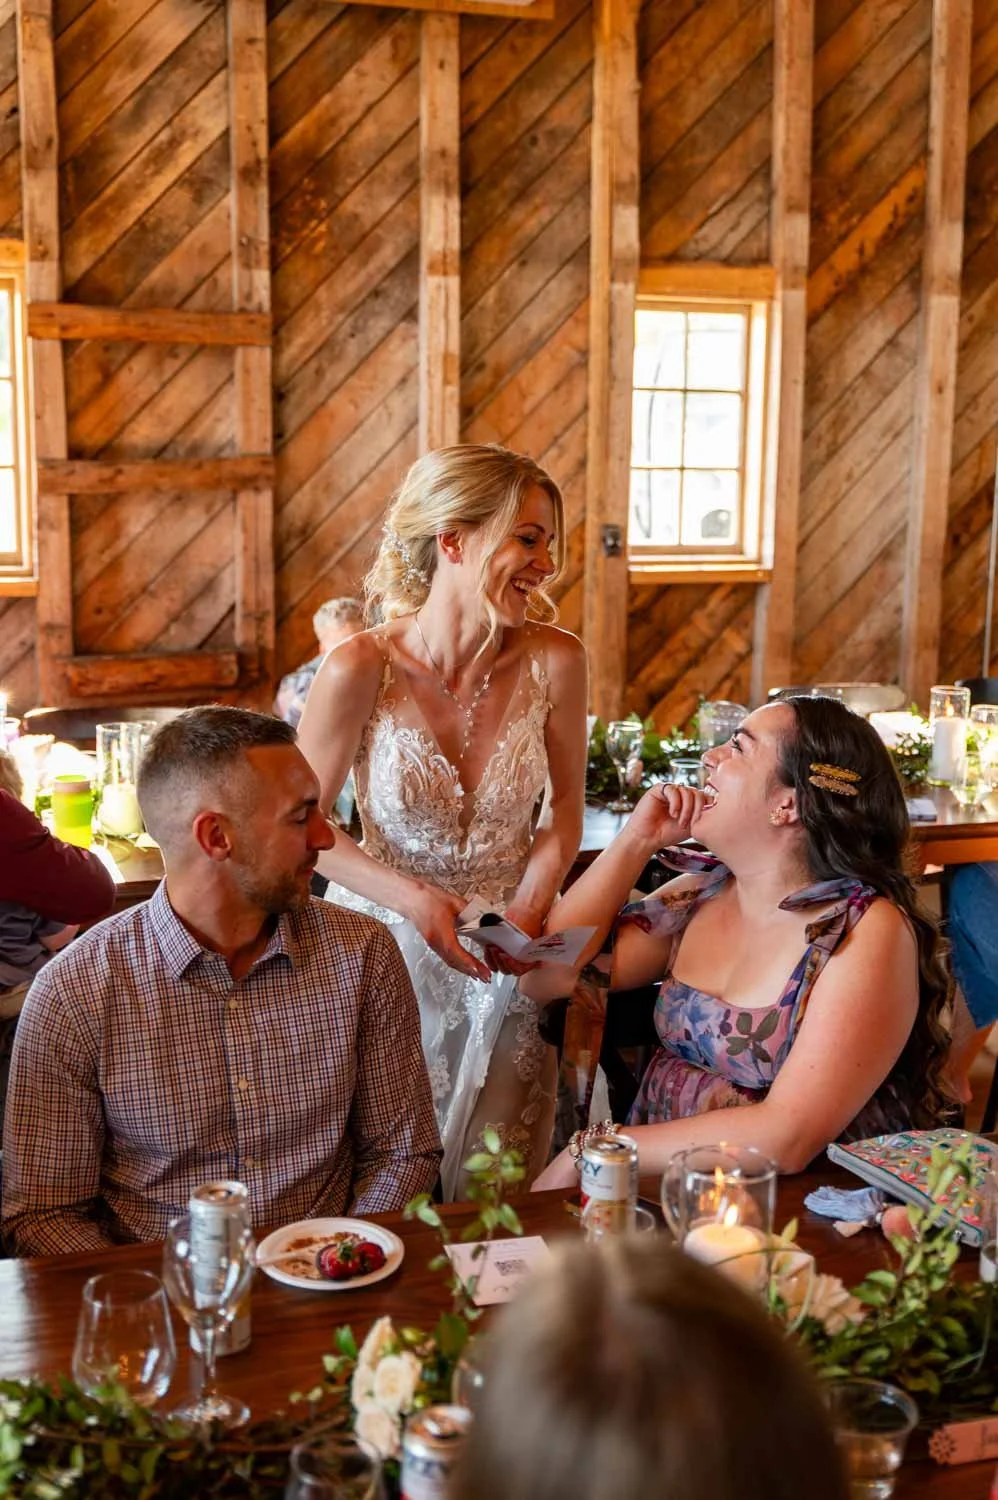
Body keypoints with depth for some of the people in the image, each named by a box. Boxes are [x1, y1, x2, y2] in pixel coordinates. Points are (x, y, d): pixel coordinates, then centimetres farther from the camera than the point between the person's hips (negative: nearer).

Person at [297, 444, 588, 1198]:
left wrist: (530, 906, -13)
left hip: (505, 960, 2)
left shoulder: (554, 661, -12)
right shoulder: (361, 670, -20)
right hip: (387, 944, -2)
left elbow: (565, 807, 2)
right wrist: (413, 900, -21)